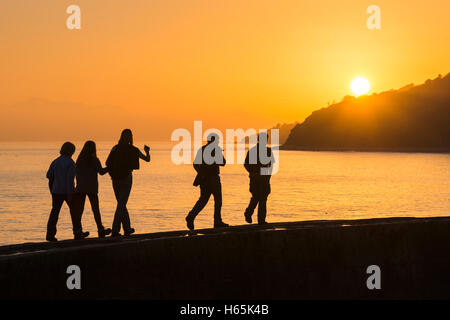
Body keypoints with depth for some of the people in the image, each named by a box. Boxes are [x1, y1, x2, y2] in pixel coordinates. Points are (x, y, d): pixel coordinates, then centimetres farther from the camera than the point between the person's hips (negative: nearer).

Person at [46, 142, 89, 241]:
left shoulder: (55, 161, 6)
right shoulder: (70, 163, -10)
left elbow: (49, 175, 5)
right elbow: (70, 179, -17)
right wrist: (70, 194, -17)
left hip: (56, 191, 4)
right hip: (67, 191, -4)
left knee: (55, 212, 1)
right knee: (74, 211, 12)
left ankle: (50, 234, -9)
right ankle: (78, 233, 19)